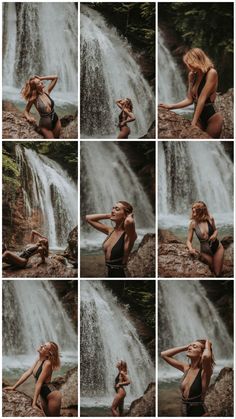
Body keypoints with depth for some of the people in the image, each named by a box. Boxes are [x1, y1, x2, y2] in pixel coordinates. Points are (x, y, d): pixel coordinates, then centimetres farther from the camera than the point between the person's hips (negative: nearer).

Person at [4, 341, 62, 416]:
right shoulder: (38, 360, 0)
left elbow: (39, 383, -26)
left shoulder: (47, 363, -25)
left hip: (52, 396, -8)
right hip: (43, 396, 8)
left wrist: (34, 403, -26)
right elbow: (27, 373, 4)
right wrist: (13, 387, 4)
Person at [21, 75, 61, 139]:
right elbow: (26, 111, -3)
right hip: (45, 125, -4)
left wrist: (41, 78, -8)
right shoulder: (33, 99, -15)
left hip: (56, 121, 4)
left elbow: (55, 78, 2)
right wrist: (29, 117, -26)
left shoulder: (46, 91, -4)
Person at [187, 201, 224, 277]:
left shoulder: (210, 219, -16)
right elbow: (189, 240, -12)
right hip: (205, 252, 0)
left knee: (218, 273, 2)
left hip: (217, 248, 0)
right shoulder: (193, 223, -17)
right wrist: (190, 248, -33)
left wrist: (215, 235, -18)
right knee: (212, 271, 9)